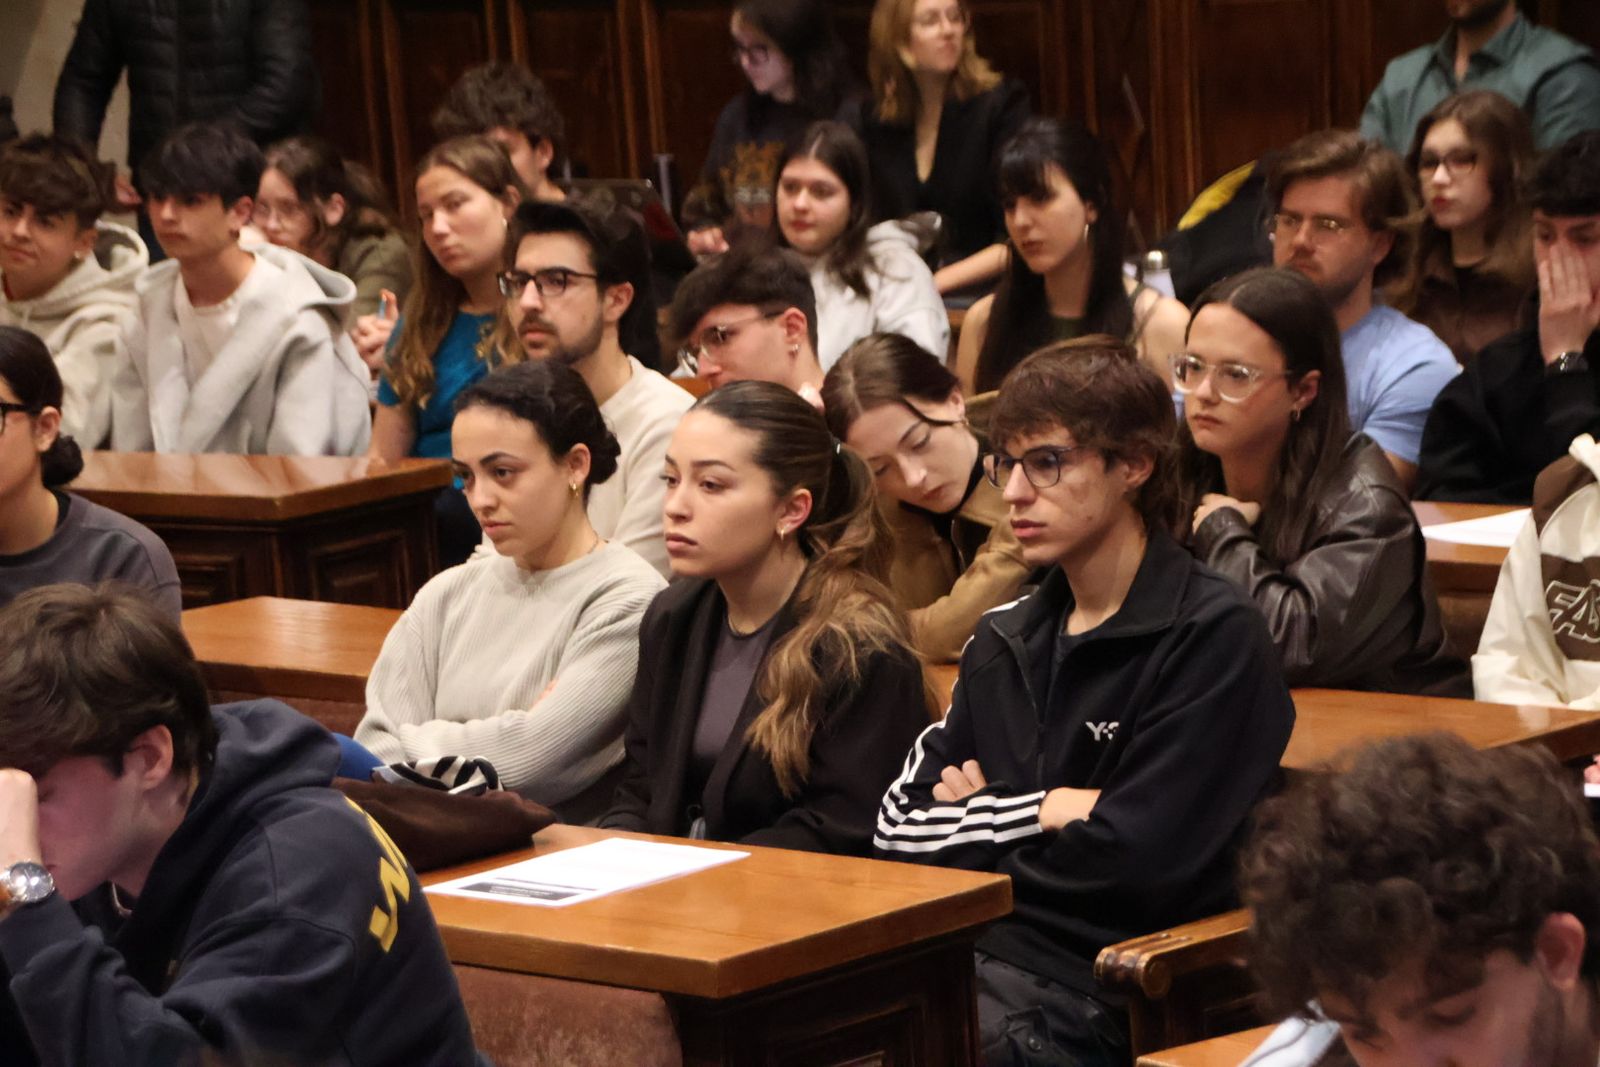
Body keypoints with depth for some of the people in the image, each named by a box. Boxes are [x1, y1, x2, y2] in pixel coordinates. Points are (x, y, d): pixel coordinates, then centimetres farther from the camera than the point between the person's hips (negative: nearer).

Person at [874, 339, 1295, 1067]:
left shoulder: (1213, 639, -7)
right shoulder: (1006, 639, 16)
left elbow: (1135, 858, -14)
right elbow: (900, 823, 11)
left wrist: (975, 832, 1)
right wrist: (1040, 813, -5)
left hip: (1085, 984, -6)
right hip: (964, 950, 7)